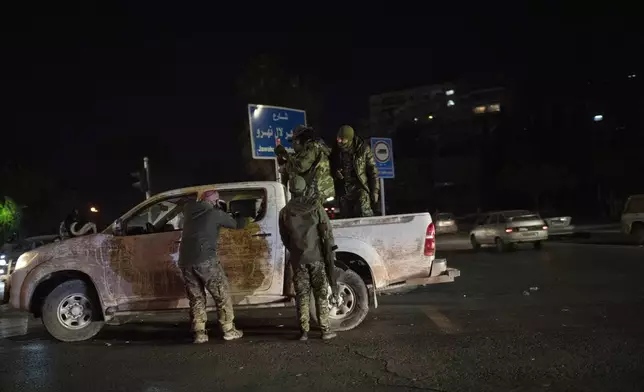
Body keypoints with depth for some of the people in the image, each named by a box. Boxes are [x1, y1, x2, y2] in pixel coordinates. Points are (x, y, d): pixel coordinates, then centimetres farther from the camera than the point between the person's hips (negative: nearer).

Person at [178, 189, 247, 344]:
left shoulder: (189, 211, 16)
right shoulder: (216, 214, 4)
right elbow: (238, 224, 15)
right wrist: (240, 216, 35)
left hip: (185, 262, 5)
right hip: (205, 260, -5)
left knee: (196, 298, 14)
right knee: (222, 295, 7)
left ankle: (199, 333, 11)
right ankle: (229, 330, 10)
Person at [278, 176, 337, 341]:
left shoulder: (285, 212, 2)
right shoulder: (315, 206, -4)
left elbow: (284, 238, 10)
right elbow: (327, 231, -6)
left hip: (297, 259, 2)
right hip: (317, 256, -1)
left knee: (302, 295, 9)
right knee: (321, 294, 5)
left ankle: (304, 331, 9)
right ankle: (325, 330, 6)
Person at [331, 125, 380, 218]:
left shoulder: (363, 149, -5)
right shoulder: (336, 151, 6)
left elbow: (373, 170, -2)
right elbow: (332, 168, 21)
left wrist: (375, 191, -4)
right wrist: (335, 172, -3)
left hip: (360, 189, -4)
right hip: (344, 192, 5)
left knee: (364, 216, -17)